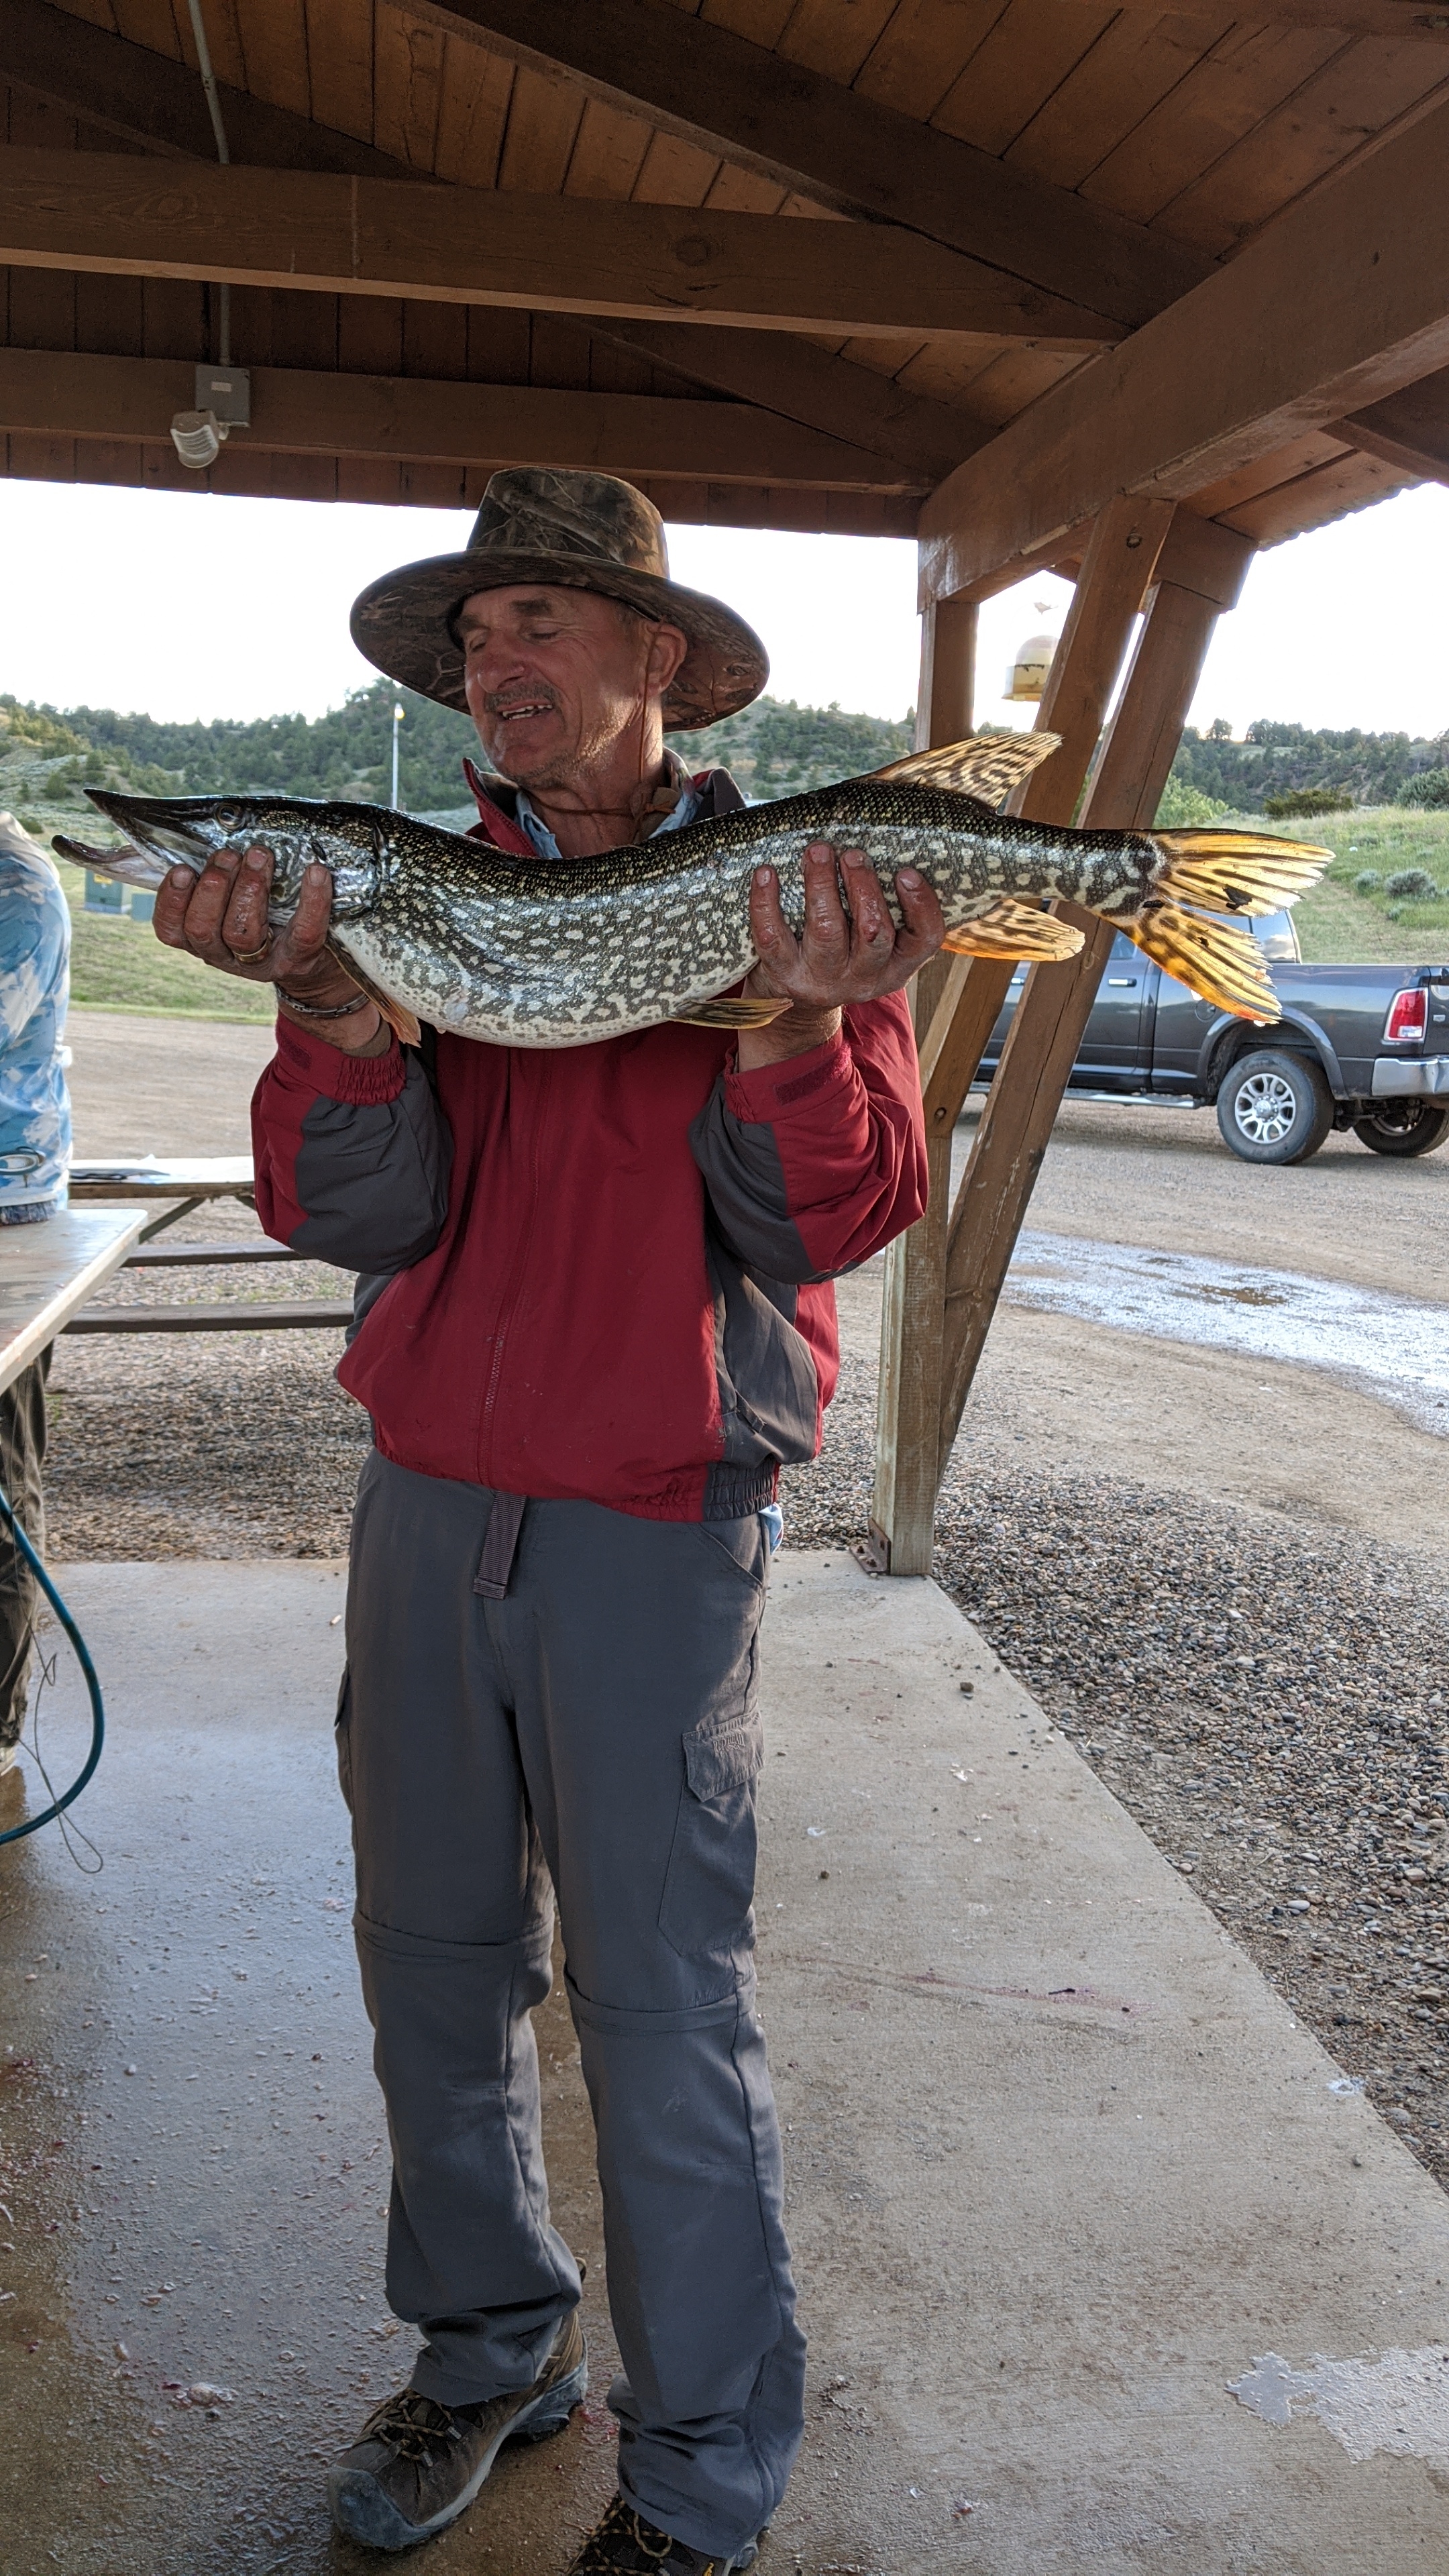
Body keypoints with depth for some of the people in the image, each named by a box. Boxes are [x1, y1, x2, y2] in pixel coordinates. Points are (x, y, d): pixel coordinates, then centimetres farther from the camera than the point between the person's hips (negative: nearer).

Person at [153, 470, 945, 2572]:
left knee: (662, 2006, 3)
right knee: (436, 1960, 16)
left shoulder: (805, 899, -2)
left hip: (656, 1523, -4)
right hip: (429, 1495, 4)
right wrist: (331, 1015, -22)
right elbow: (363, 1222, -5)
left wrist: (798, 1026, -27)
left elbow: (831, 1224, -10)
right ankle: (493, 2345, 40)